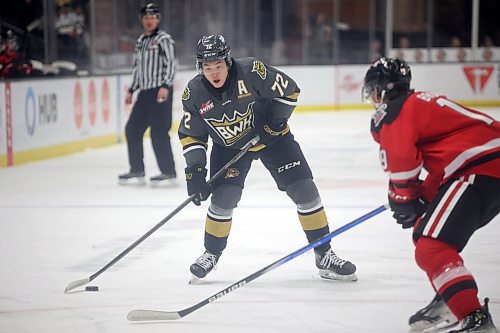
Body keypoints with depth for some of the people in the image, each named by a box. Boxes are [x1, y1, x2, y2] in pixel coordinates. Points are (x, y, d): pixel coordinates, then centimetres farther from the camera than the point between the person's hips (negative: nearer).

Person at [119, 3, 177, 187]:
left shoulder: (163, 39, -7)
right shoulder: (140, 41, 17)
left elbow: (171, 63, -14)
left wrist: (165, 86, -25)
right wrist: (131, 90, 20)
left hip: (160, 92, -8)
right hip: (145, 92, 8)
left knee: (158, 132, -13)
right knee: (133, 129, 8)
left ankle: (169, 173, -7)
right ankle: (137, 171, 16)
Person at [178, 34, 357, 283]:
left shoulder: (251, 72, -27)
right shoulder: (194, 94, -17)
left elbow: (289, 89, -13)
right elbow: (191, 134, -5)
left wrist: (275, 117, -21)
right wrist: (195, 167, -15)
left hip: (270, 136, -1)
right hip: (229, 146, 1)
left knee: (304, 190, -6)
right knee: (223, 198, -12)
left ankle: (324, 256, 5)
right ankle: (211, 254, 13)